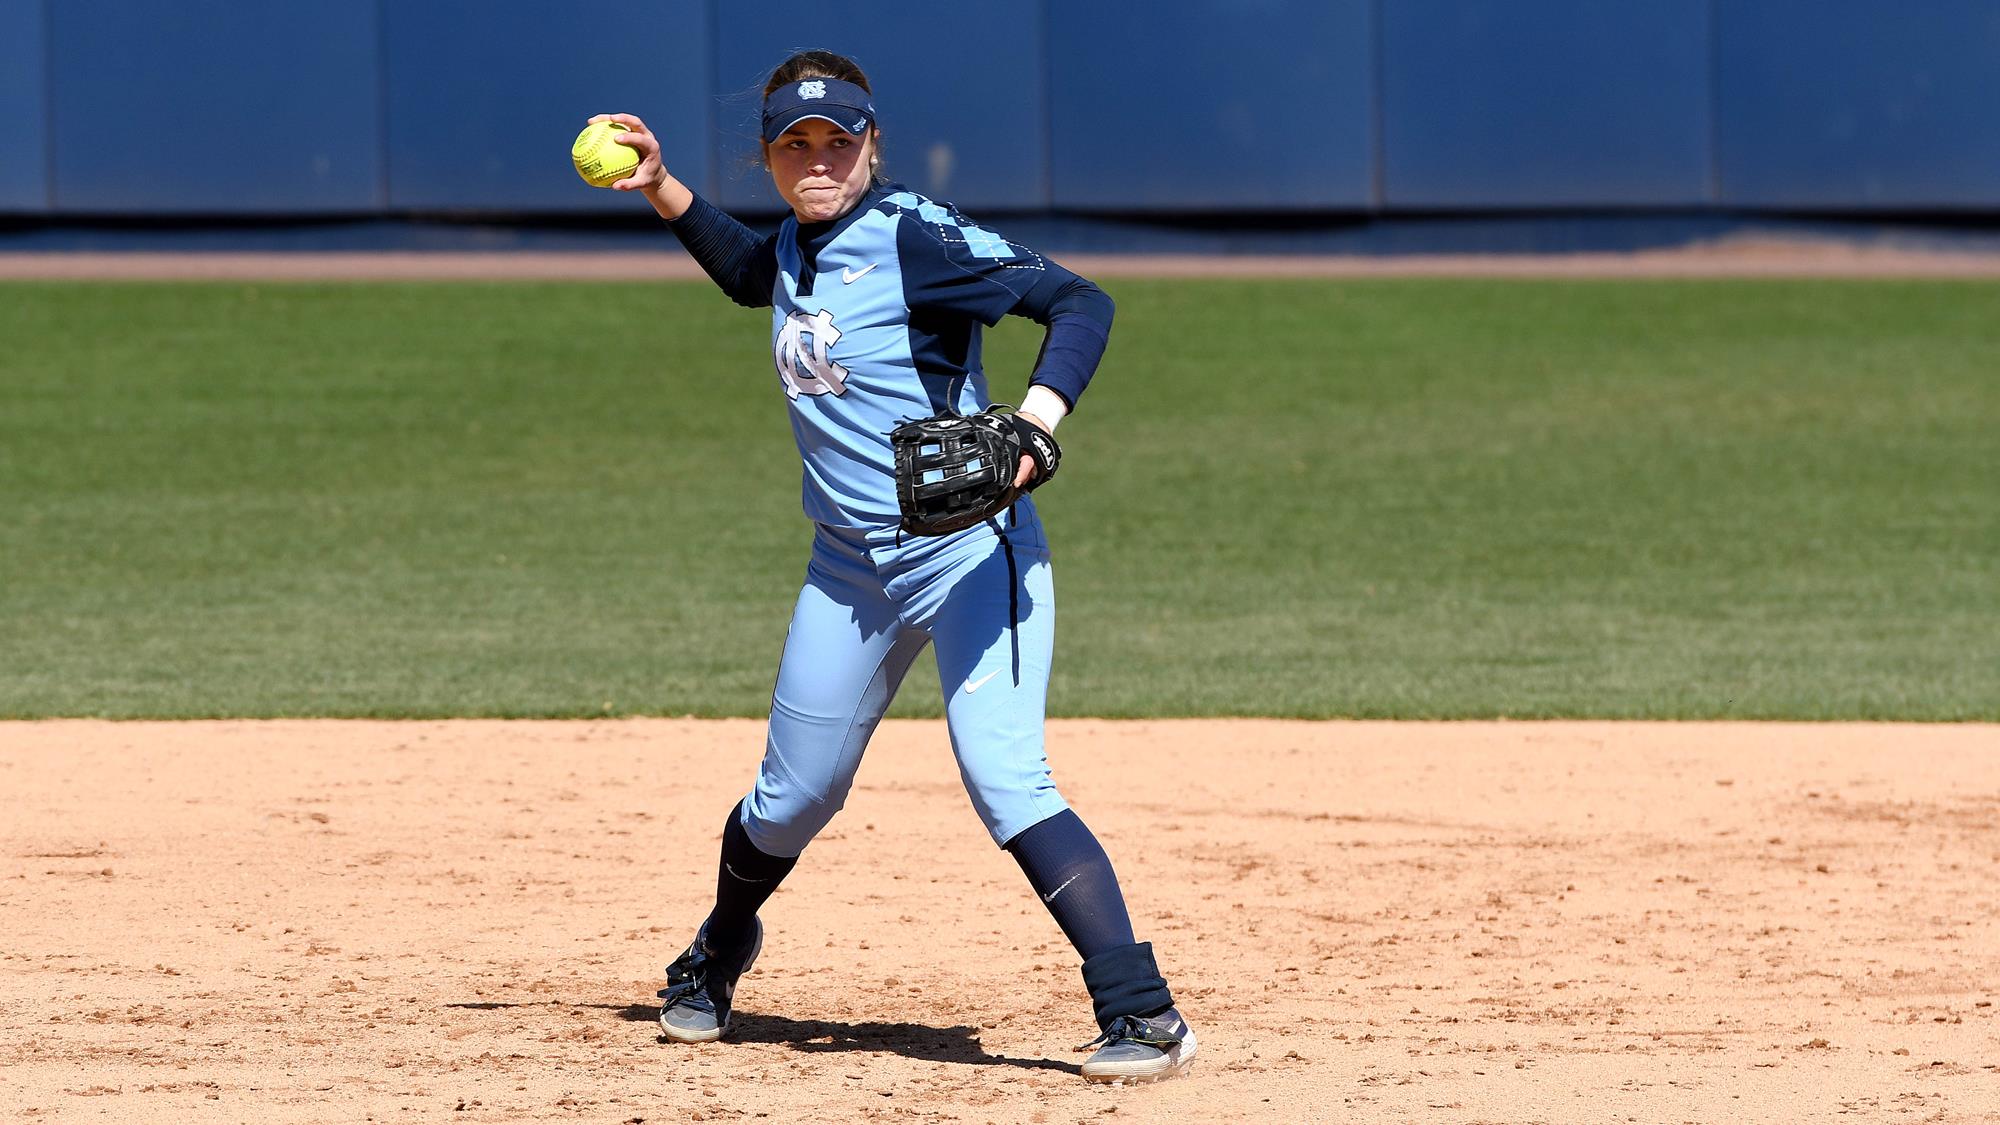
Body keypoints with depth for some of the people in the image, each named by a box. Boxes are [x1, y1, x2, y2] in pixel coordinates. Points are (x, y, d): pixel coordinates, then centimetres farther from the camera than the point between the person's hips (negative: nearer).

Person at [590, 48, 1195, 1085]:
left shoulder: (914, 237, -15)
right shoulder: (797, 247, 9)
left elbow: (1079, 303, -21)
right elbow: (747, 275, 35)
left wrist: (1035, 420, -37)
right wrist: (662, 191, 22)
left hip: (970, 553, -7)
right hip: (851, 569, 7)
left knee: (1003, 777, -22)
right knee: (793, 798, 15)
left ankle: (1144, 1016, -24)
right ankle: (720, 953, 44)